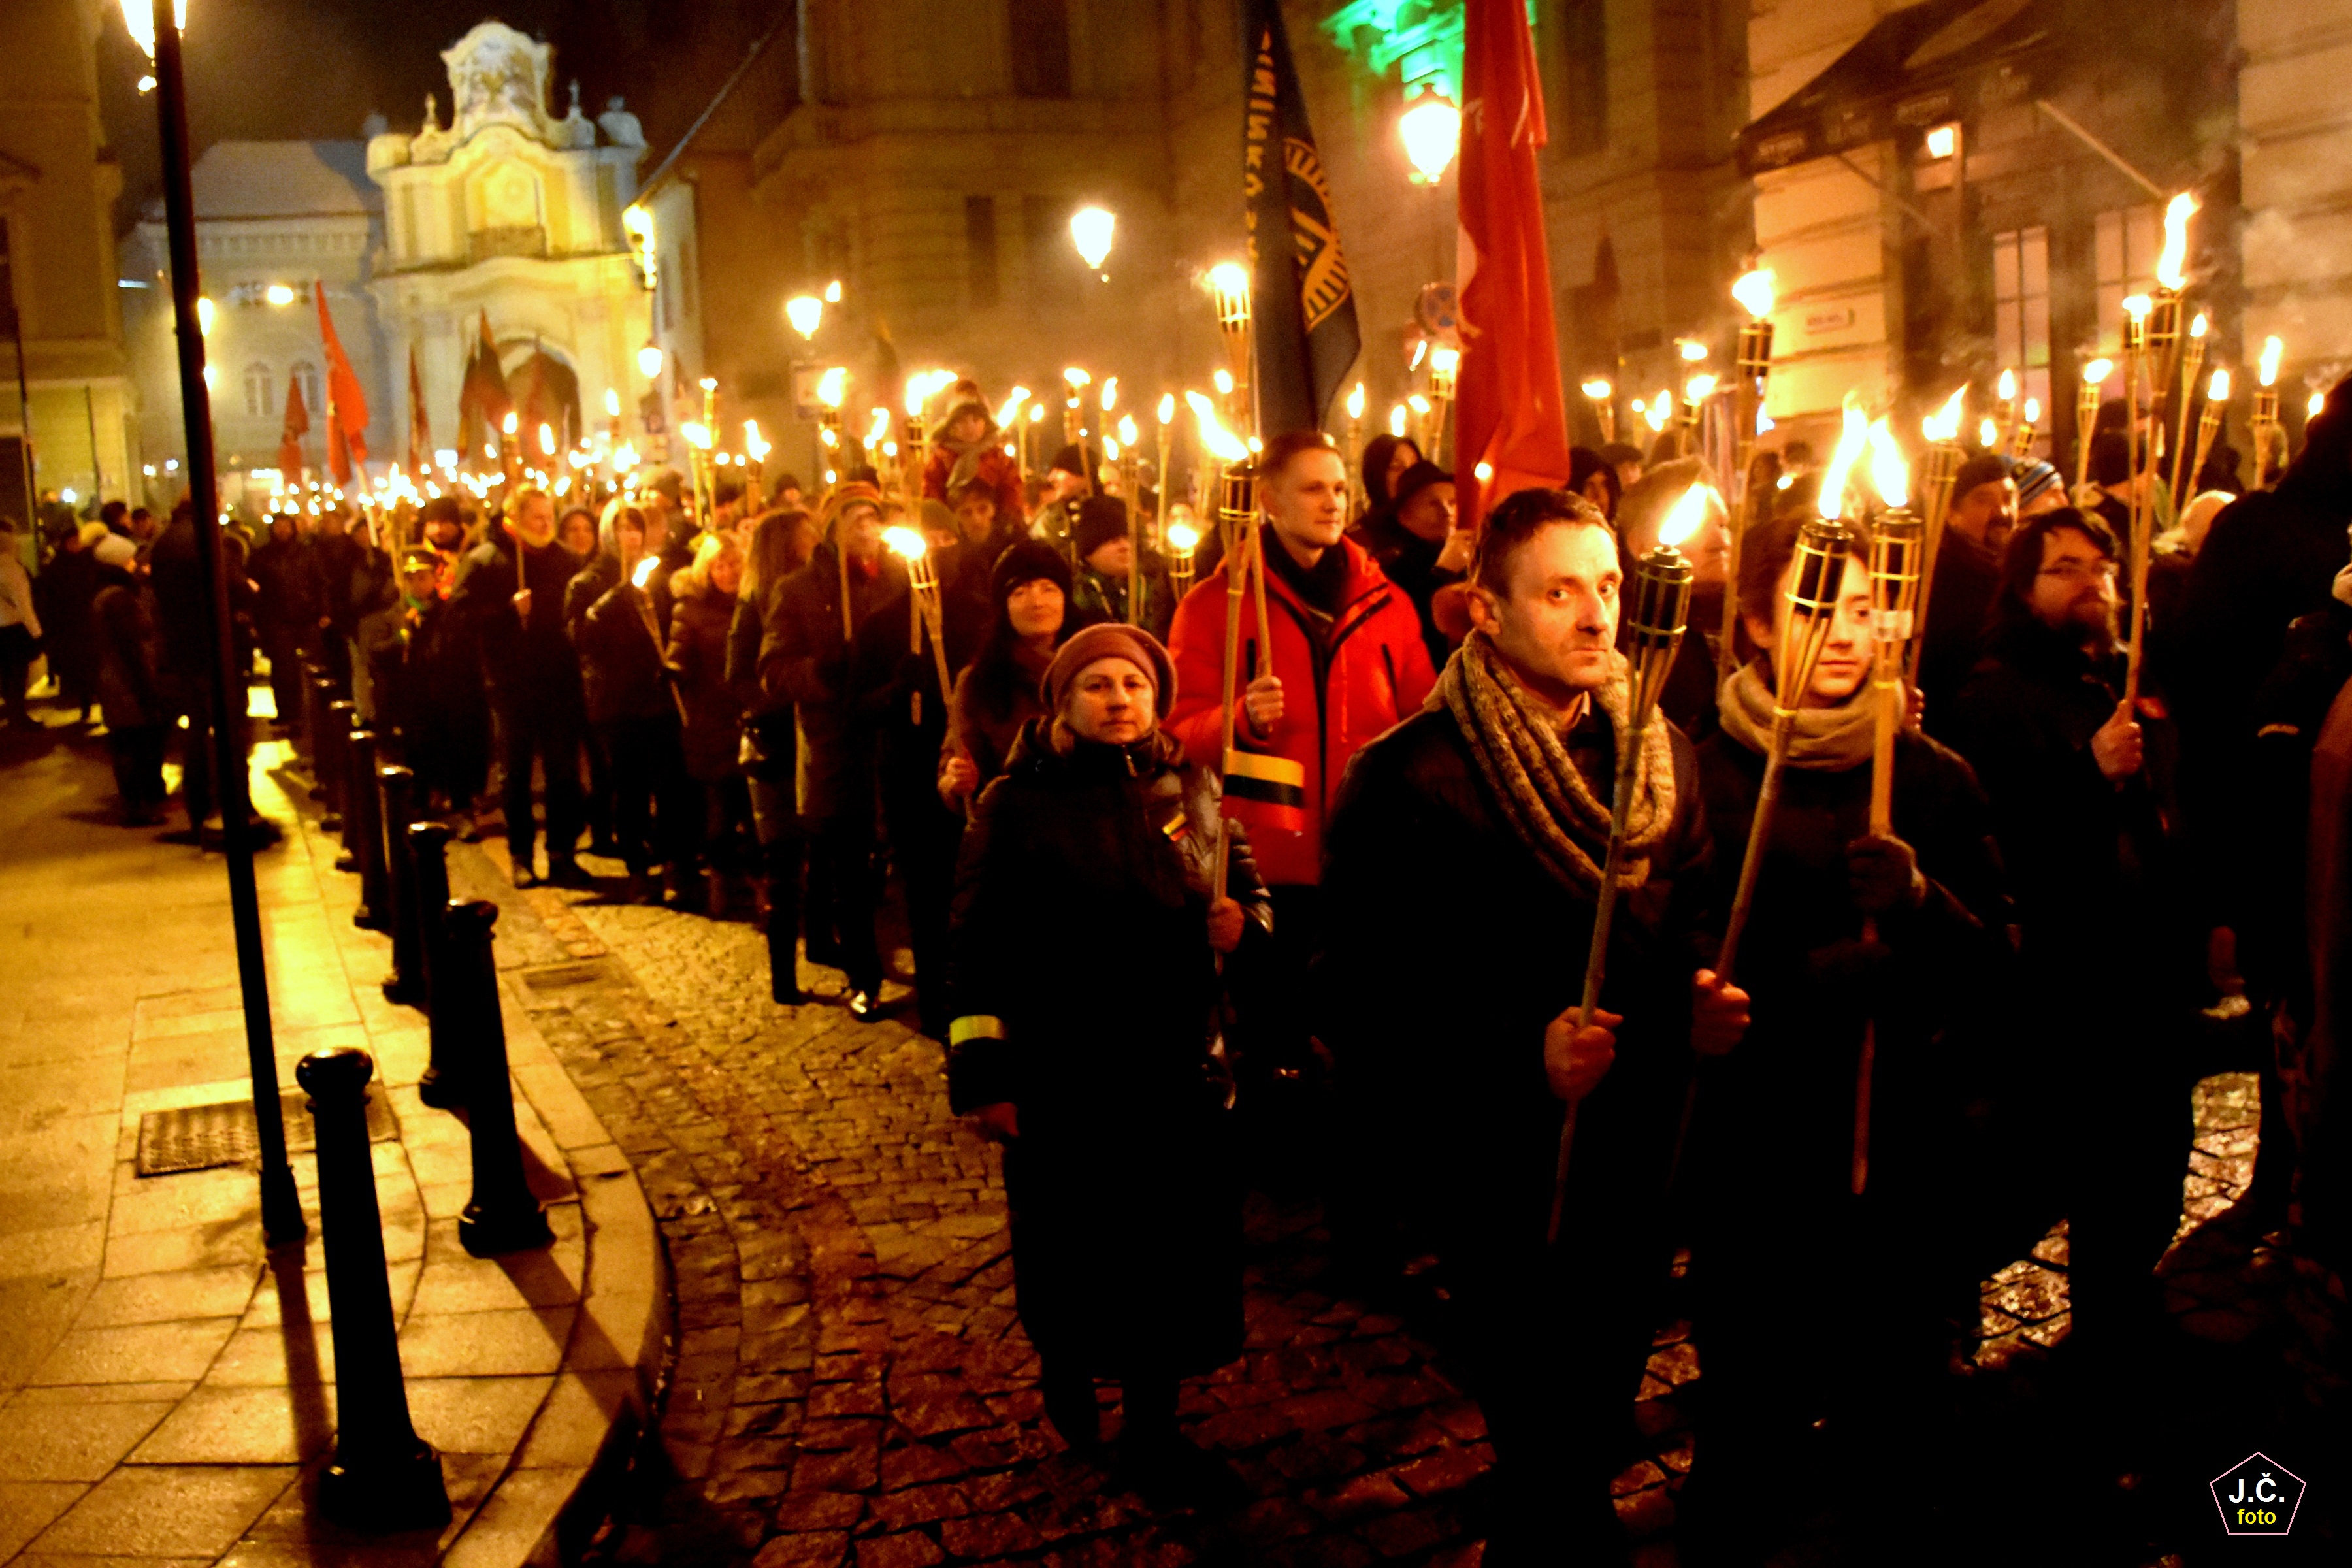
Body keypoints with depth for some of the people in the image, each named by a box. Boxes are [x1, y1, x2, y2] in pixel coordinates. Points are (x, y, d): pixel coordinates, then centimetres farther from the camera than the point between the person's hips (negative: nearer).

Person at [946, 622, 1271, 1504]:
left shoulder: (1191, 789, 5)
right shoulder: (1016, 805, -6)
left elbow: (1247, 888, 16)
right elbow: (978, 947, -8)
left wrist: (1243, 923, -8)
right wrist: (983, 1074, -12)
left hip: (1177, 1069, 3)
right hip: (1058, 1077, -3)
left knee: (1172, 1253, 6)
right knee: (1071, 1251, 9)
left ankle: (1152, 1427, 25)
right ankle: (1064, 1370, 39)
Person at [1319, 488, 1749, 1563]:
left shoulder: (1660, 754, 3)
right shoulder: (1408, 781, -18)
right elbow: (1359, 999, -20)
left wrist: (1701, 1002, -3)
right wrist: (1523, 1059, -29)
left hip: (1638, 1168, 6)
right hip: (1503, 1182, -6)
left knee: (1594, 1444, 22)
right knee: (1550, 1466, 5)